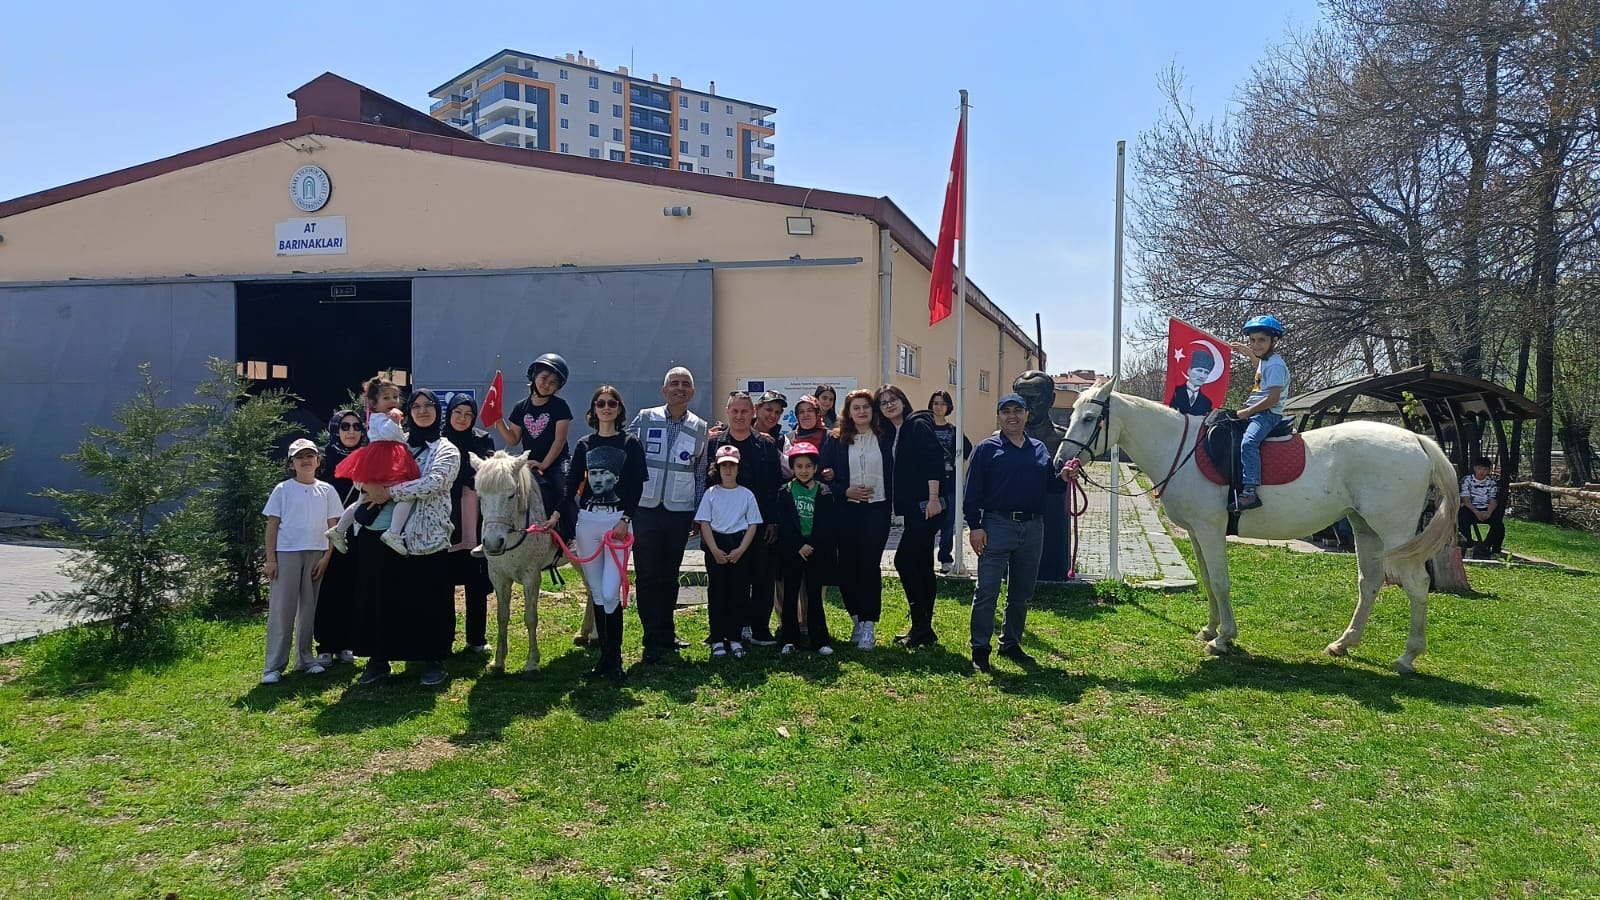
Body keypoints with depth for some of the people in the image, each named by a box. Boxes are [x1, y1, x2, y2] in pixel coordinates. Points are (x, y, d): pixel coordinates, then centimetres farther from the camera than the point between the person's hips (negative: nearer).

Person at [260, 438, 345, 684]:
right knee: (281, 609, -3)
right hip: (286, 553, -2)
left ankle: (304, 658, 18)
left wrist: (326, 557, -1)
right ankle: (274, 666, 0)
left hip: (316, 555, 2)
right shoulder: (283, 489, 1)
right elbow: (272, 526, 1)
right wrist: (270, 559, -5)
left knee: (309, 608, 8)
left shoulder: (326, 490, 6)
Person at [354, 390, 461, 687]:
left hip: (425, 536, -4)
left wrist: (390, 492, -16)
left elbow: (433, 484, -13)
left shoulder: (447, 451, 3)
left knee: (429, 600, 1)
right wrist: (372, 489, -6)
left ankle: (434, 660, 14)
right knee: (380, 597, 6)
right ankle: (379, 659, 19)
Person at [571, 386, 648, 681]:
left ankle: (613, 658, 0)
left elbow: (637, 487, -2)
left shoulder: (631, 444, 3)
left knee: (611, 593, -11)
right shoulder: (584, 445, 11)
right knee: (597, 594, 7)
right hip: (587, 521, 3)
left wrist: (625, 520, -14)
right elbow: (573, 485, 6)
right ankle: (604, 655, 16)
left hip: (619, 521, -3)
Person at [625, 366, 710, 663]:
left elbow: (701, 473, 12)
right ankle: (653, 640, 4)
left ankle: (666, 634, 22)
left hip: (680, 512, 2)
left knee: (670, 575, 11)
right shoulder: (644, 419, 1)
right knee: (647, 575, -2)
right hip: (646, 508, -2)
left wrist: (699, 513, 10)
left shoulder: (700, 428, 6)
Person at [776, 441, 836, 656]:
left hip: (817, 551, 0)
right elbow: (784, 525, -4)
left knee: (815, 595, 3)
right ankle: (789, 639, 13)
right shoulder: (785, 493, 3)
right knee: (790, 595, 6)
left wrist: (811, 545, -14)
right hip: (790, 552, 1)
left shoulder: (824, 493, 2)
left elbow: (826, 526, -4)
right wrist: (799, 547, -12)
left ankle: (820, 640, 7)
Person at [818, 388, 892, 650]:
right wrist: (845, 491, -11)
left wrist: (893, 503, -2)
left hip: (877, 509, -1)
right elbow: (826, 476, 2)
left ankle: (868, 625, 1)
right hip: (847, 510, 1)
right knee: (847, 566, 3)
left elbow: (893, 473, 9)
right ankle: (857, 618, 21)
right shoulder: (837, 440, 5)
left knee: (870, 565, -5)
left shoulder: (884, 439, 5)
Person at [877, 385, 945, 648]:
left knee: (904, 559, -11)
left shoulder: (918, 425, -7)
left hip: (926, 505, -9)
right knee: (922, 565, 11)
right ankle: (925, 629, 17)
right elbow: (893, 472, 17)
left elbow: (934, 459, -15)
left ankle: (920, 625, -3)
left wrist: (933, 498, -21)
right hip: (910, 508, 9)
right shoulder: (890, 434, 16)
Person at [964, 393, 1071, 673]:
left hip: (1033, 528, 5)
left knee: (1022, 593, 14)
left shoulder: (1040, 449, 11)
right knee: (987, 591, -4)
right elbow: (973, 491, -6)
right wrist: (975, 526, -12)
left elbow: (1050, 486, 14)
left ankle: (1011, 644, 27)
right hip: (997, 526, -5)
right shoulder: (986, 449, -2)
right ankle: (980, 649, 3)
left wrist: (1063, 478, -8)